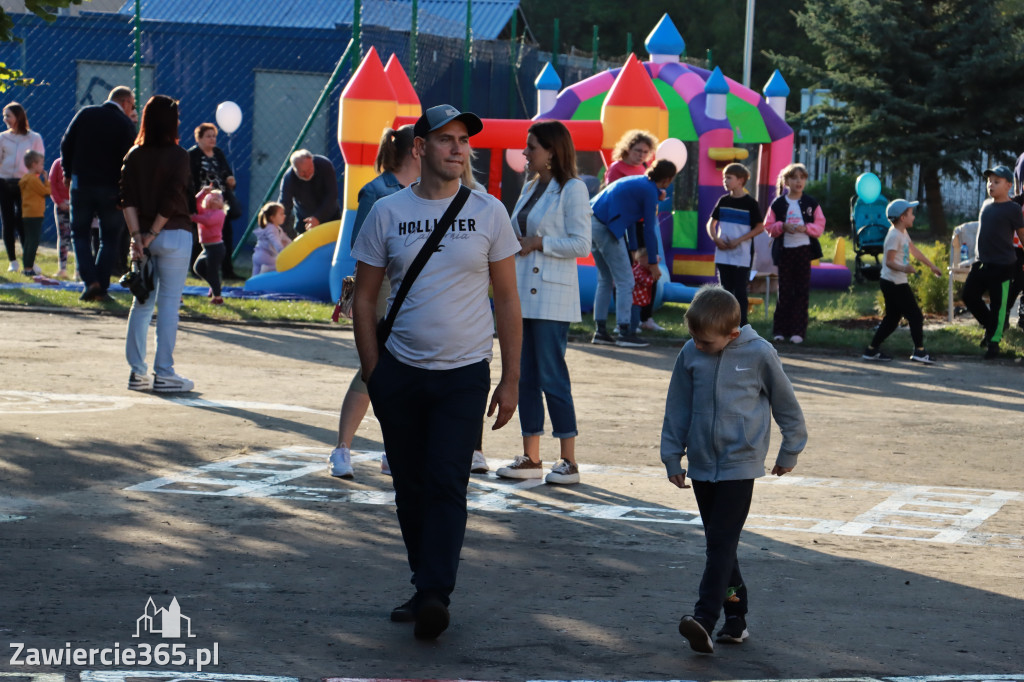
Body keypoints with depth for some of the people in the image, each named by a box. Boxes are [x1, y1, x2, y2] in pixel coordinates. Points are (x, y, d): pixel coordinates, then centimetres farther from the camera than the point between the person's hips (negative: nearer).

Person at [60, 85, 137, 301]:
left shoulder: (85, 114, 4)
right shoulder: (125, 124, -6)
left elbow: (66, 145, 3)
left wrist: (68, 173, 14)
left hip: (81, 184, 2)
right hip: (110, 189, -2)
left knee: (80, 233, 13)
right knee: (110, 238, 10)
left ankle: (90, 280, -6)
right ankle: (101, 289, 4)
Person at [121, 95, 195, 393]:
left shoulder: (134, 156, 5)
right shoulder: (178, 156, -8)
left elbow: (127, 199, -3)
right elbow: (172, 200, -15)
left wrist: (137, 235, -7)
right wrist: (152, 233, -10)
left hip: (143, 236, 5)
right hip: (174, 235, -5)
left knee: (142, 304, 10)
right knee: (169, 304, -1)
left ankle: (136, 372, 10)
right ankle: (163, 374, -2)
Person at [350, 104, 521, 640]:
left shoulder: (488, 212, 2)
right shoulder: (387, 213, 2)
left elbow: (507, 299, 5)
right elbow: (364, 298, 7)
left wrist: (511, 379, 1)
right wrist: (373, 375, 2)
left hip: (464, 374, -2)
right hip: (400, 370, 2)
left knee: (446, 483, -12)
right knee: (411, 488, 8)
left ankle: (435, 596, -17)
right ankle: (425, 587, 21)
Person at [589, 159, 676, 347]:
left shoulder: (638, 182, 22)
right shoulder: (650, 191, -5)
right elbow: (649, 230, -3)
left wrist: (635, 252, 31)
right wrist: (653, 263, 4)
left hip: (592, 223, 9)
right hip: (605, 227, -9)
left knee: (605, 280, 18)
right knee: (625, 281, -2)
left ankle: (601, 331, 19)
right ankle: (624, 333, -2)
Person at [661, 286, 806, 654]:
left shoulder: (759, 354, -9)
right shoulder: (690, 354, 0)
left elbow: (786, 404, 5)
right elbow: (678, 407, 11)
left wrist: (789, 451, 14)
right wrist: (672, 456, 13)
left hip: (740, 463, -5)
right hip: (702, 465, 5)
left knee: (721, 542, -13)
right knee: (718, 544, 10)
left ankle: (704, 620, -22)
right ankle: (735, 616, 20)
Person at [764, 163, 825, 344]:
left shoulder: (811, 203, 4)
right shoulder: (778, 203, 3)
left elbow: (820, 226, 3)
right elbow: (769, 226, 3)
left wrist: (806, 228, -15)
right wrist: (782, 227, -15)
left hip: (804, 249, 0)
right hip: (784, 250, 0)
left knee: (802, 291, 0)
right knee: (784, 291, 1)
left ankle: (798, 331, 4)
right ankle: (780, 330, 8)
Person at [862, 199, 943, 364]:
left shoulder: (903, 233, 13)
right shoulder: (894, 236, -18)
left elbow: (914, 250, 25)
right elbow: (889, 261, -24)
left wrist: (932, 266, 31)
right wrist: (903, 268, -42)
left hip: (898, 283, 10)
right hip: (894, 283, -10)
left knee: (891, 319, 14)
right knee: (915, 315, -6)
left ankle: (872, 350, 17)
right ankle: (919, 351, -4)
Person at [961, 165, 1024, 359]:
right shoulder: (986, 204, 10)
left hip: (1002, 266, -7)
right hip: (982, 263, 7)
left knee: (998, 305, -2)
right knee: (969, 295, 11)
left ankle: (994, 343, 8)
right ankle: (990, 326, 29)